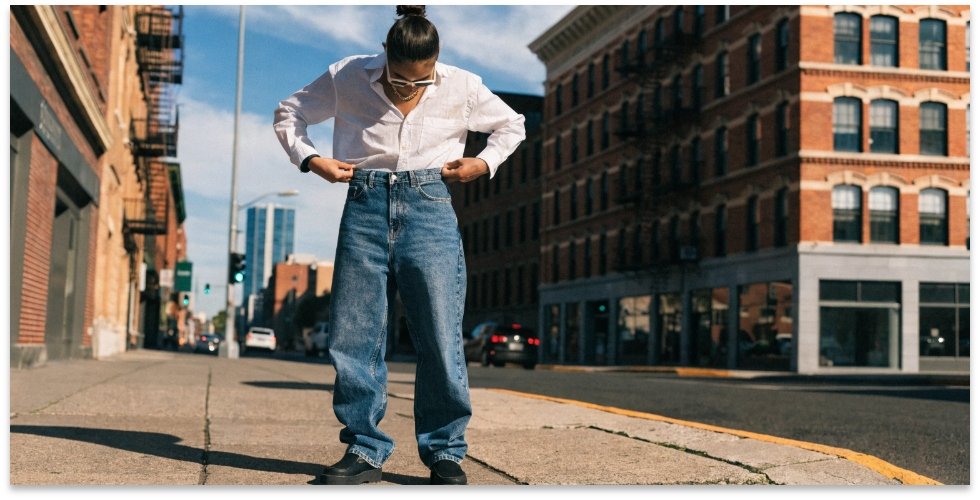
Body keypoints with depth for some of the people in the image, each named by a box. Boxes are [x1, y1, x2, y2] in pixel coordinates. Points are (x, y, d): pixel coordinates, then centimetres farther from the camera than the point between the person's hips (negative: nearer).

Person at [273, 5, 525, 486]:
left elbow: (511, 125, 20)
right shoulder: (348, 78, 3)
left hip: (429, 210, -1)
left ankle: (445, 453, 6)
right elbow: (289, 113, 16)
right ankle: (364, 450, 12)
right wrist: (310, 160, 0)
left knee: (441, 339, -6)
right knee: (353, 338, 1)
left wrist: (485, 162, 4)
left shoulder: (461, 87, 4)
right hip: (365, 210, 1)